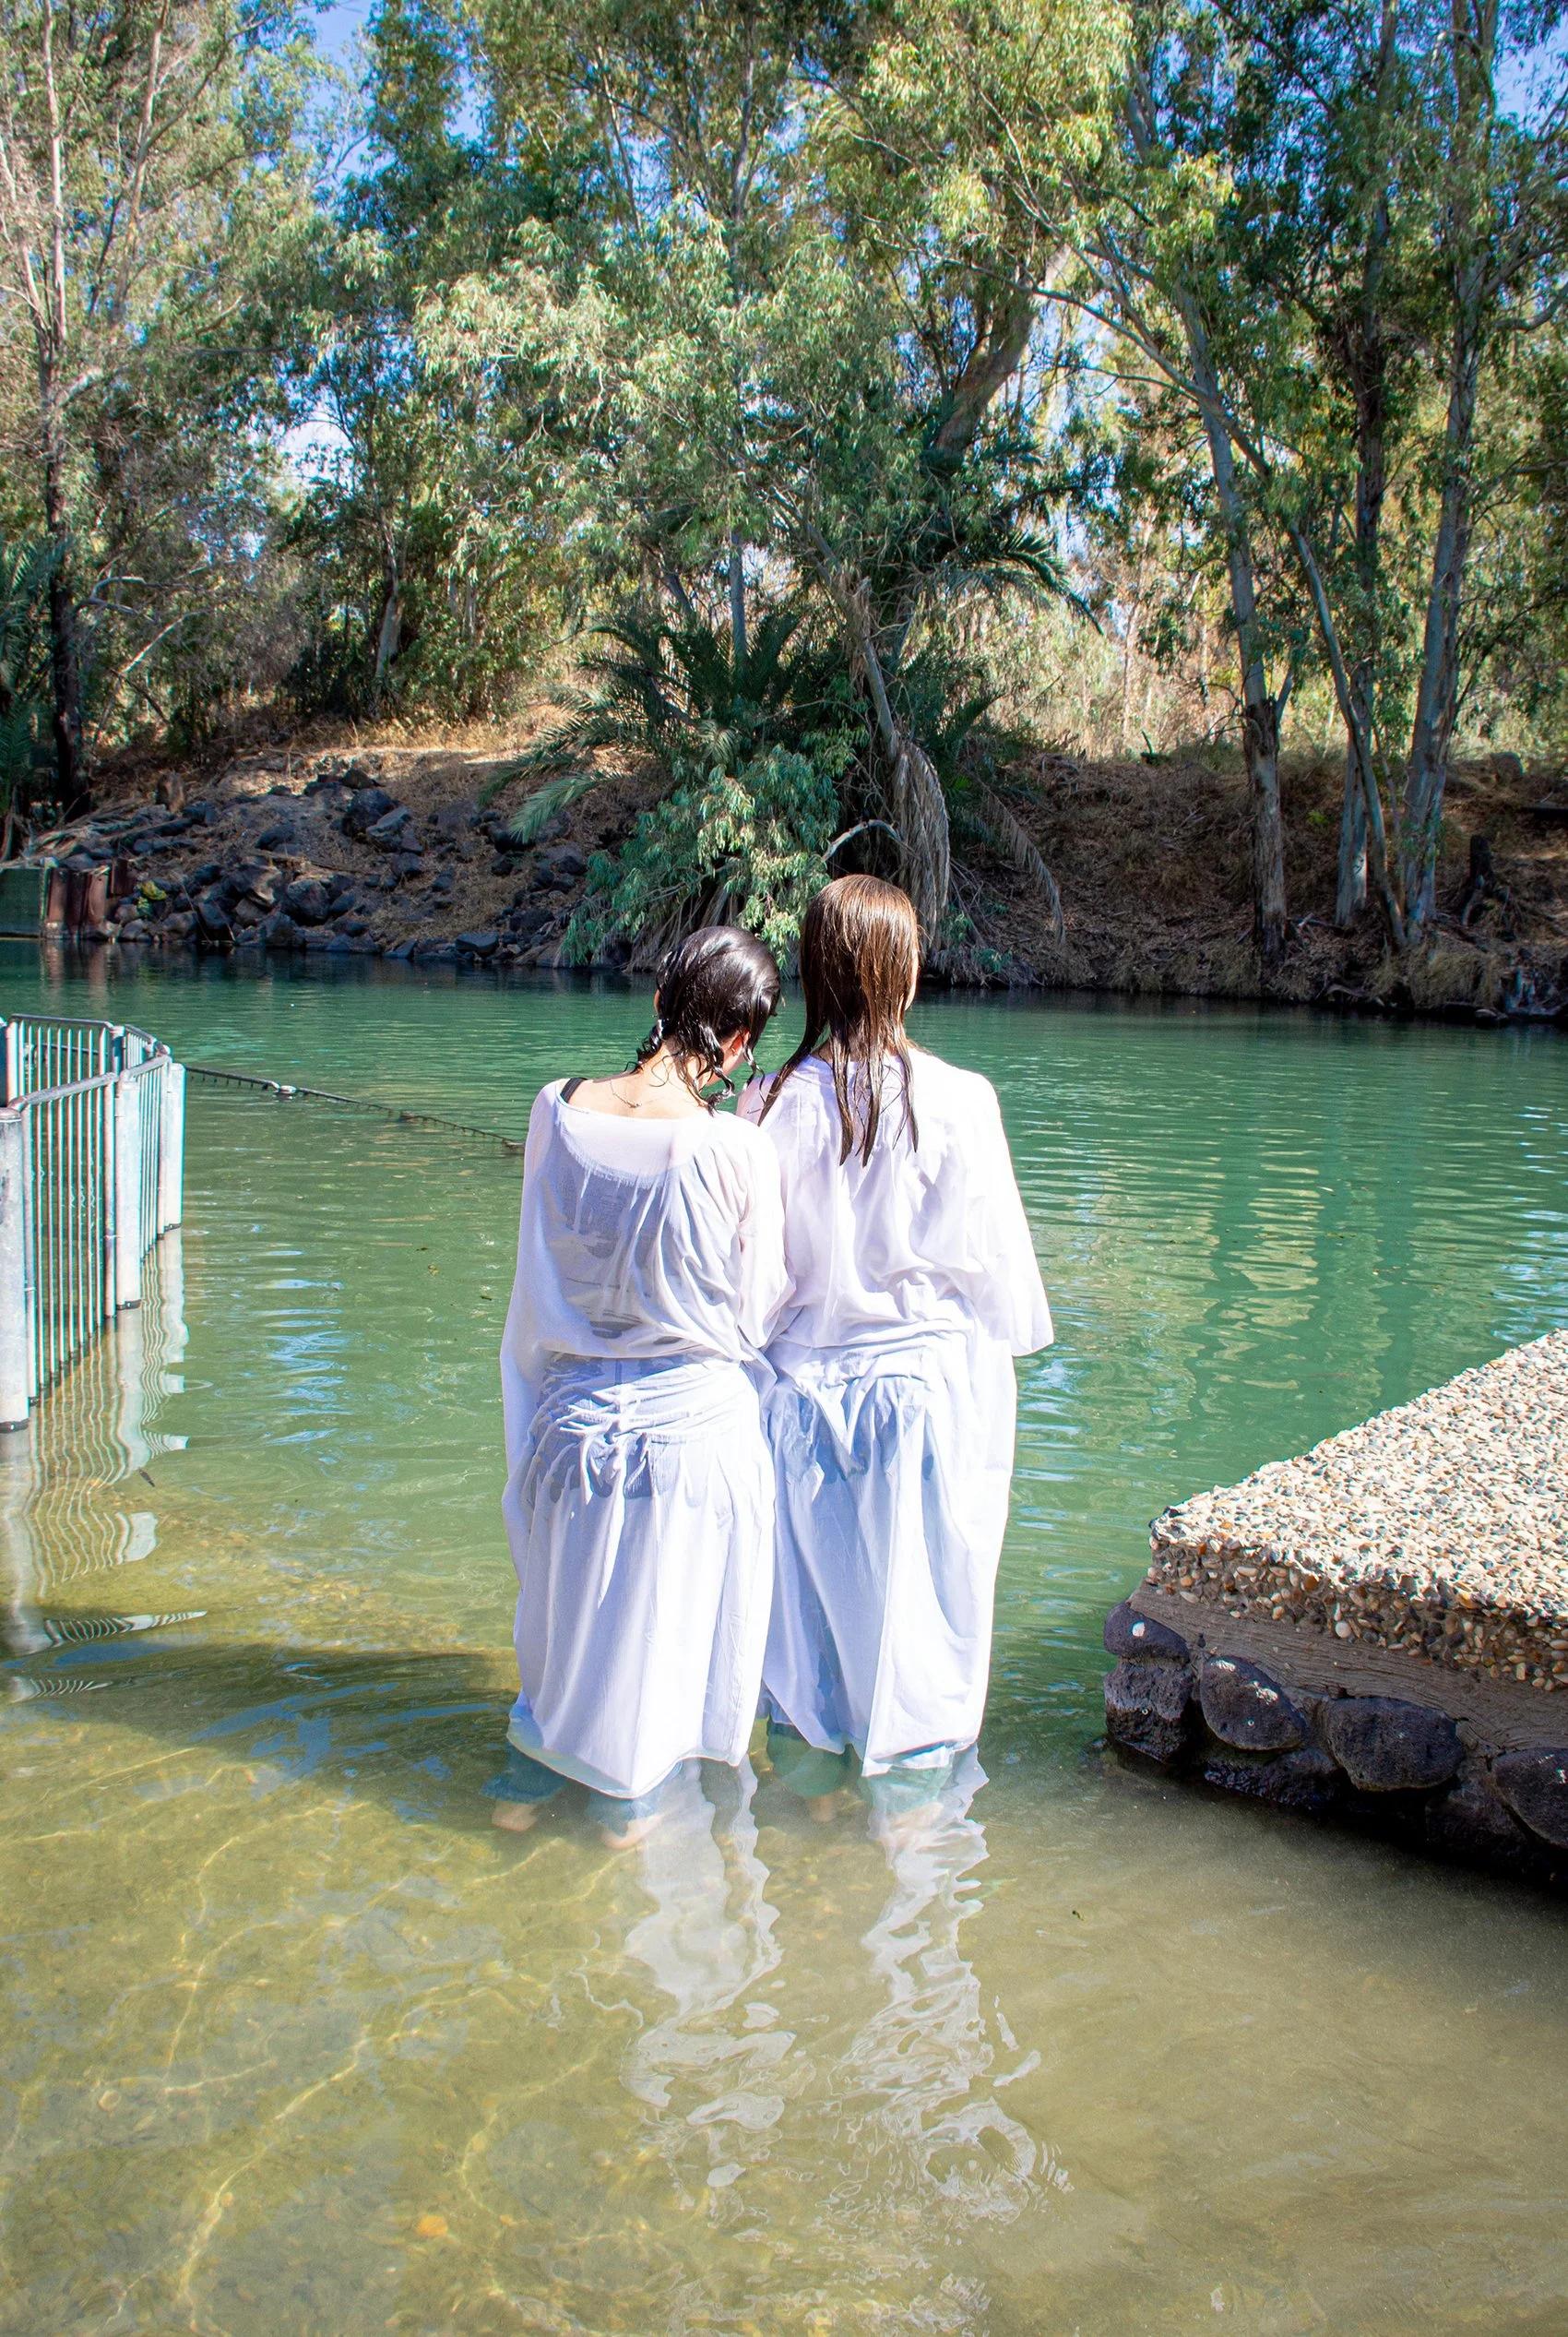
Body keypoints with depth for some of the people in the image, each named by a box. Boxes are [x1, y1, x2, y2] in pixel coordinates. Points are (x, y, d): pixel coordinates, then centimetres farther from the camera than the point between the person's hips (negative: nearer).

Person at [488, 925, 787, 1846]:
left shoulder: (556, 1112, -11)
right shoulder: (737, 1151, -22)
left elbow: (542, 1271, 3)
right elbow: (757, 1312, -9)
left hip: (574, 1411, 3)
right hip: (695, 1418, -3)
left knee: (566, 1602, 25)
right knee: (662, 1615, 19)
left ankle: (532, 1771, 42)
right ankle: (629, 1794, 36)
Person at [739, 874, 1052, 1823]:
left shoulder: (774, 1104, -9)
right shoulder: (958, 1101, -13)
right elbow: (991, 1255, -5)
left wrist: (775, 1345, 12)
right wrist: (1000, 1363, 8)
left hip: (807, 1381, 2)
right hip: (928, 1381, -2)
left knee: (812, 1587, 16)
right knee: (918, 1587, 12)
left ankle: (816, 1787, 32)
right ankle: (905, 1791, 25)